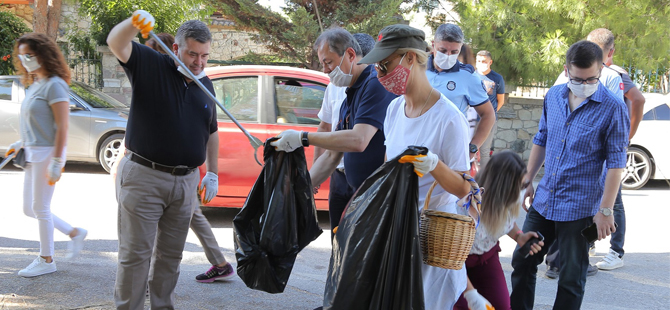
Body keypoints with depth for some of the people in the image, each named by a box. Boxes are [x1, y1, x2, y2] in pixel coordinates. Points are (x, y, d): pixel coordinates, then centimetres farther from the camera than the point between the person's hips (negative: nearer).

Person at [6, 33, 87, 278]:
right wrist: (21, 143, 13)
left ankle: (46, 260, 14)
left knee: (40, 207, 0)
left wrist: (56, 162, -22)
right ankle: (74, 233, 26)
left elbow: (62, 127, -19)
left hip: (47, 153, -9)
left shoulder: (54, 85, -15)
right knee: (29, 209, 13)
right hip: (32, 154, 9)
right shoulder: (34, 85, 13)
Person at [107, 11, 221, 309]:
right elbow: (116, 43, -22)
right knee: (136, 253, -1)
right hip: (143, 176, -5)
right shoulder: (151, 66, -6)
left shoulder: (205, 83, 11)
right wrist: (134, 23, -43)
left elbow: (211, 131, 19)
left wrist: (212, 173, 15)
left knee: (170, 254, 14)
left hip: (186, 181, 6)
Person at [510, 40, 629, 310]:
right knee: (522, 262, 14)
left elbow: (615, 163, -12)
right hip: (543, 200, 6)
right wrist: (527, 181, 15)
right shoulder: (554, 96, 4)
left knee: (571, 278, 4)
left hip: (579, 208, -5)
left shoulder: (613, 108, -13)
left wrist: (605, 210, -15)